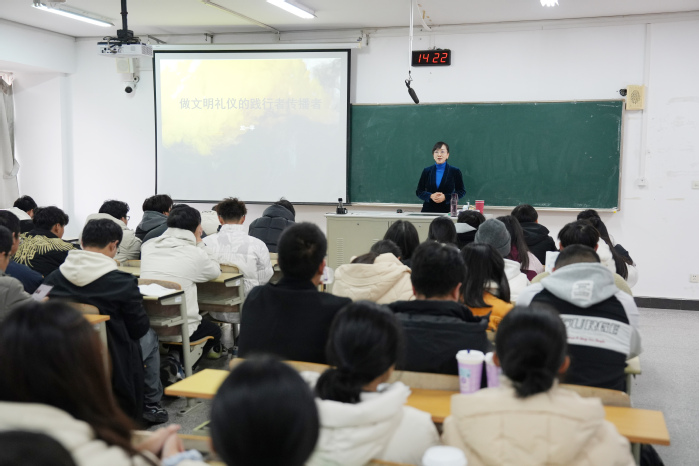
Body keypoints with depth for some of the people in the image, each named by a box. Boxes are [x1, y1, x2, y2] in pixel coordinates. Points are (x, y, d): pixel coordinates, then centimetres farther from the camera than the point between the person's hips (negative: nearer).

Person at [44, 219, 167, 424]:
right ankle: (151, 404, 29)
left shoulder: (53, 278, -7)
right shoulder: (122, 282, -20)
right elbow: (139, 328, -9)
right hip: (111, 368, -5)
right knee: (149, 336, 25)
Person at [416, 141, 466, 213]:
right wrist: (431, 196, -11)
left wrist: (445, 197, -11)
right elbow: (418, 191, 9)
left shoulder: (455, 171, 5)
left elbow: (462, 191, 4)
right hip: (428, 210, 1)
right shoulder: (427, 171, 9)